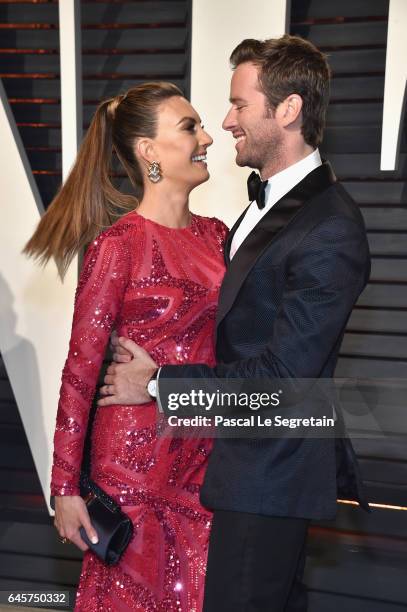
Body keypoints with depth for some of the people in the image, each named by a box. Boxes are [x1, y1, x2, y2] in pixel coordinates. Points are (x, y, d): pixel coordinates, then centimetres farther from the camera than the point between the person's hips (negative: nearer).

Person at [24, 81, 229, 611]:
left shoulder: (217, 235, 5)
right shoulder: (119, 243, -14)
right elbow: (81, 368, -12)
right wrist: (65, 486, -10)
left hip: (206, 451, 6)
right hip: (137, 454, -5)